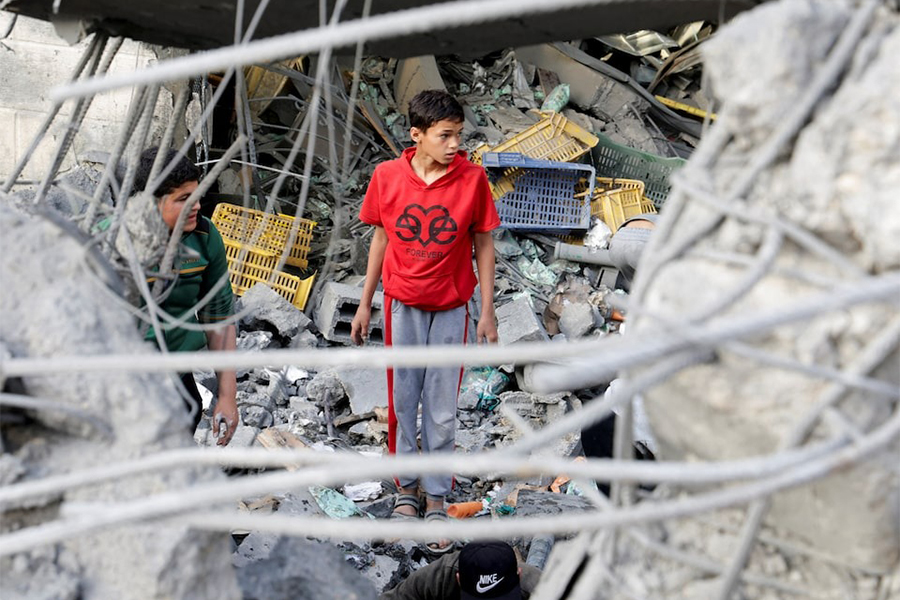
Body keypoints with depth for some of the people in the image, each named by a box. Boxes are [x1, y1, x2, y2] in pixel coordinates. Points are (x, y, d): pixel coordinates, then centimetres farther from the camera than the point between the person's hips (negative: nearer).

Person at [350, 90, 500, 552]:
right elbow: (381, 238, 4)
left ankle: (436, 500, 20)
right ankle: (406, 488, 30)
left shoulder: (472, 179, -12)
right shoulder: (387, 176, -8)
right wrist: (365, 304, 8)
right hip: (402, 305, 1)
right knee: (402, 402, 12)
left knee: (442, 412, 6)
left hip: (451, 309, -1)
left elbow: (483, 244, -3)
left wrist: (487, 312, -2)